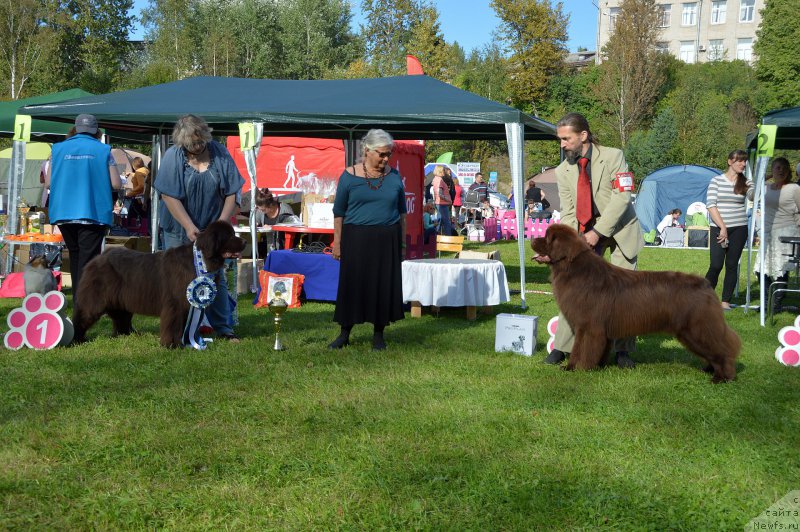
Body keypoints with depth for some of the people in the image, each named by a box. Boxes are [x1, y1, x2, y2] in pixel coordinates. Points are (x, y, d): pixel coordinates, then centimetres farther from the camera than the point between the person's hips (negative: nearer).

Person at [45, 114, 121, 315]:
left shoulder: (59, 149, 5)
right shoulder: (103, 150, -1)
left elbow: (48, 183, 5)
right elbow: (116, 184, -5)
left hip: (64, 214, 3)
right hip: (94, 213, -3)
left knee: (75, 258, 19)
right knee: (88, 262, -4)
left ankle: (77, 305, 25)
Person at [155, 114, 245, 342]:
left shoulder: (220, 154, -4)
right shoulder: (172, 157, -10)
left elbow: (232, 194, -2)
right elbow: (169, 196, -14)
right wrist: (189, 227, -20)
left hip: (211, 230, 2)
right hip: (179, 231, -2)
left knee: (216, 278, 6)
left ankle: (224, 328, 13)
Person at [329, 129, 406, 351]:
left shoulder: (394, 177, 5)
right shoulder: (349, 176, -2)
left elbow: (401, 210, 14)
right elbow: (339, 213, 2)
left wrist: (402, 239, 11)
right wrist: (337, 242, -1)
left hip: (387, 240, 2)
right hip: (356, 239, -2)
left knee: (384, 285, 5)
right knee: (352, 284, 2)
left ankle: (378, 335, 17)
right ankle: (344, 334, 14)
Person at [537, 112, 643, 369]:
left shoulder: (613, 156, -15)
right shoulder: (563, 171, -4)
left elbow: (621, 198, -20)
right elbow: (568, 212, -6)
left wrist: (598, 232, -25)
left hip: (620, 228, -3)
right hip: (585, 232, 3)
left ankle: (622, 350, 8)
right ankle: (562, 346, 4)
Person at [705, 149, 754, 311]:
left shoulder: (746, 182, 8)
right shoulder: (717, 181, 1)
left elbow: (754, 195, -12)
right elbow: (711, 205, -4)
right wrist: (723, 227, -10)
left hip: (739, 229, 2)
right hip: (718, 229, -2)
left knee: (732, 265, 3)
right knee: (716, 265, -9)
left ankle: (725, 301, 9)